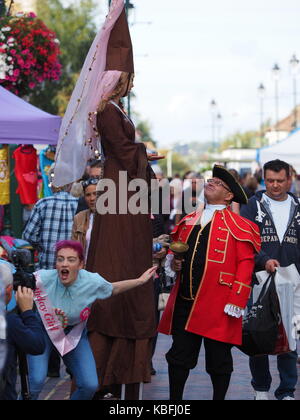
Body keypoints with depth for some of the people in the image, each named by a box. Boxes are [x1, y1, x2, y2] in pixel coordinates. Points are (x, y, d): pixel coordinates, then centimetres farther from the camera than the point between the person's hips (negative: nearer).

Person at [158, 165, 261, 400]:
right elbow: (175, 248, 28)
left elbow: (246, 265, -7)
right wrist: (173, 262, 4)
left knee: (219, 360, 4)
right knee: (179, 355, 7)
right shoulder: (188, 221, 16)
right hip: (184, 301, 5)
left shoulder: (239, 226, -1)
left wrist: (236, 302, -15)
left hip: (217, 305, -5)